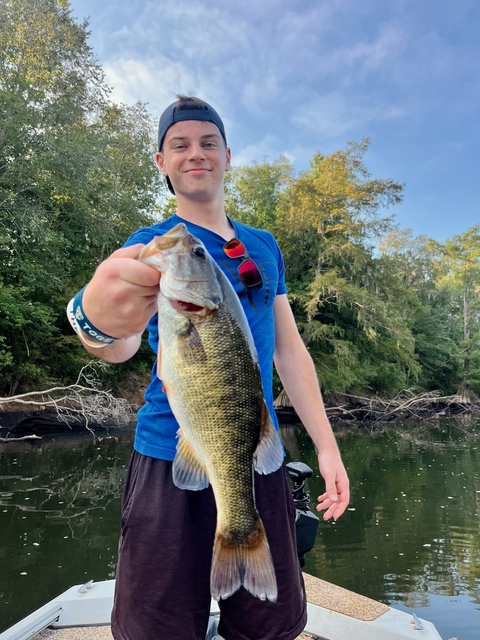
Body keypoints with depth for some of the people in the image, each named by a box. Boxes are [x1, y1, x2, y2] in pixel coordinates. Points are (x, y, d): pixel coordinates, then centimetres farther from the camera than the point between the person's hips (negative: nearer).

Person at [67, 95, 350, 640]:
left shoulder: (264, 247, 11)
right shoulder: (153, 244, -3)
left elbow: (289, 350, 13)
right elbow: (123, 341, -23)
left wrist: (326, 446, 9)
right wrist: (97, 320, -47)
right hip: (174, 461, -4)